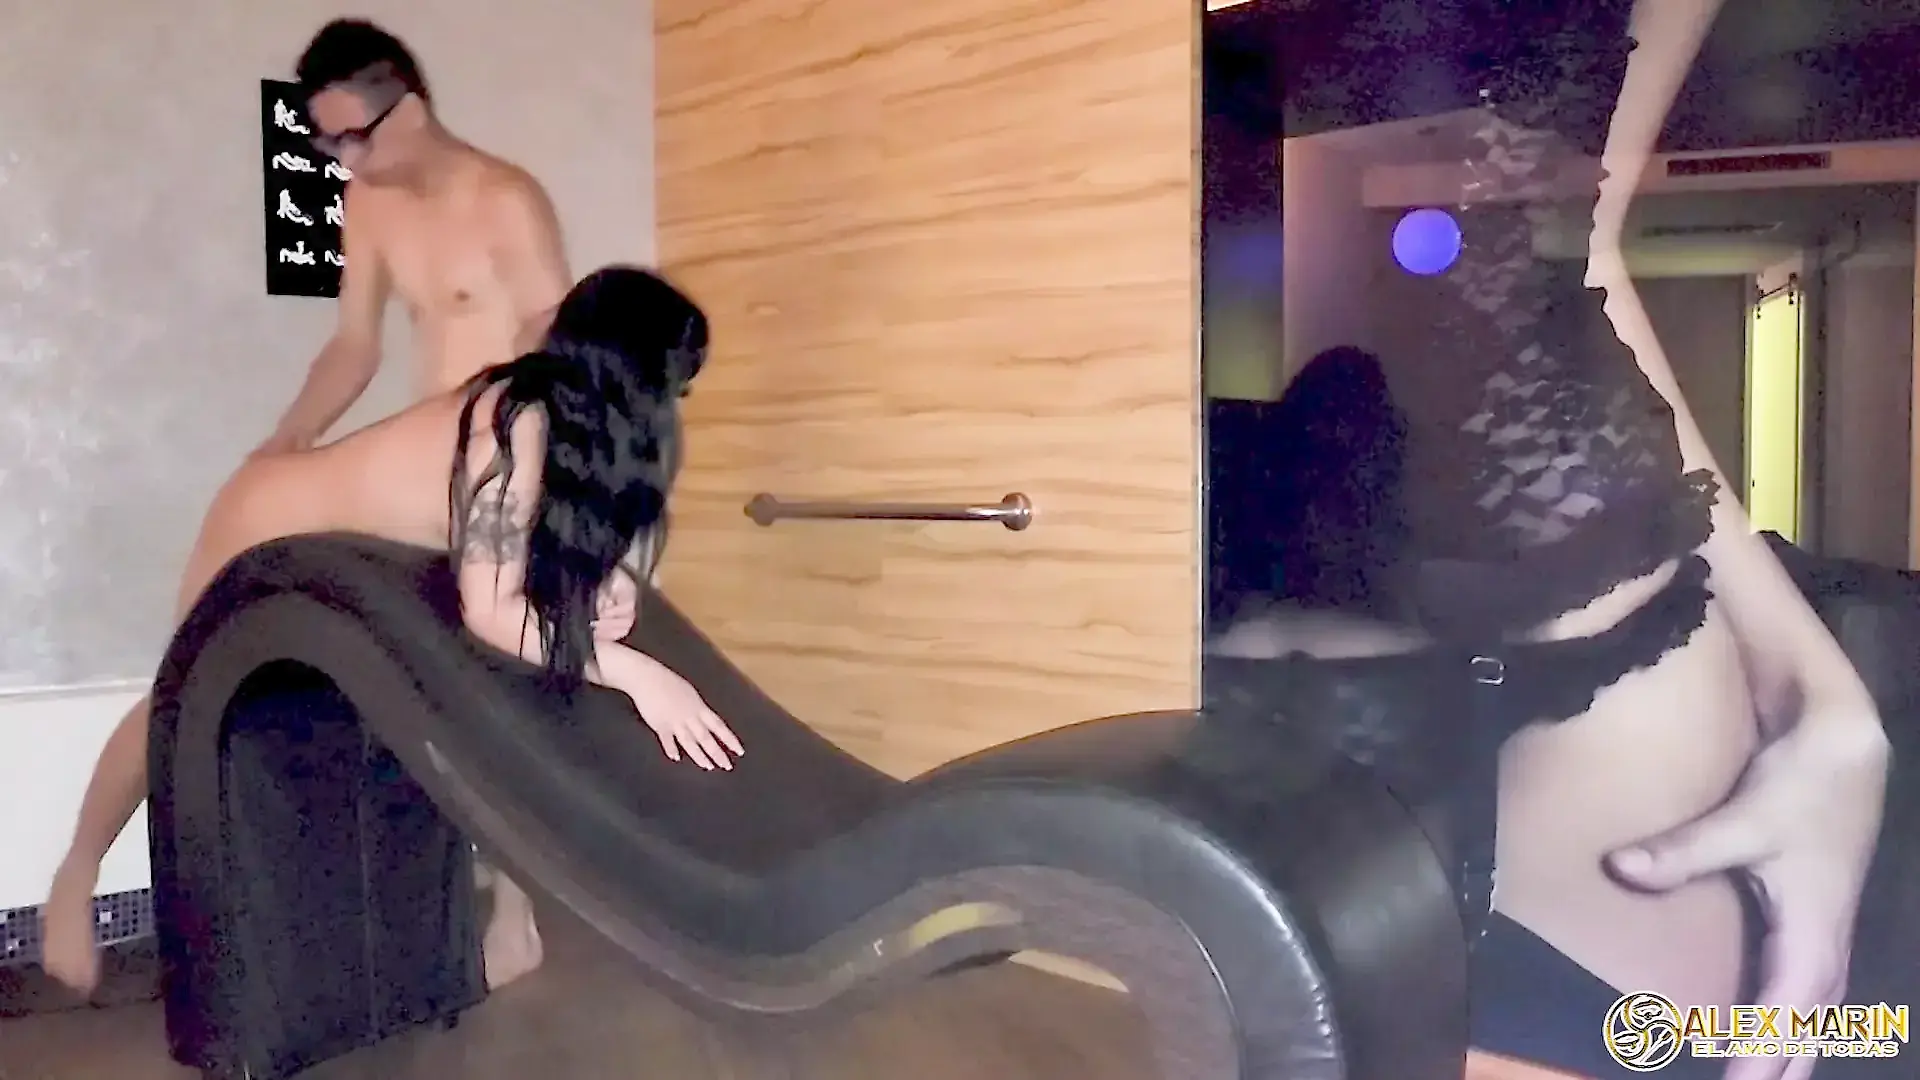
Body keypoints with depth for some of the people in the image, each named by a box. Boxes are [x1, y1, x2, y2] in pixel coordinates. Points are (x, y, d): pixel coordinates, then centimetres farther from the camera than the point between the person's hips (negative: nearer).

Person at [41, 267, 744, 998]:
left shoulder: (564, 417, -16)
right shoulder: (519, 426, -39)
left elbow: (585, 552, -12)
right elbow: (489, 613, -40)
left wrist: (603, 598, -34)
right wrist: (635, 673, -42)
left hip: (347, 546, 7)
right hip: (270, 526, -7)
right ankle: (77, 877, 36)